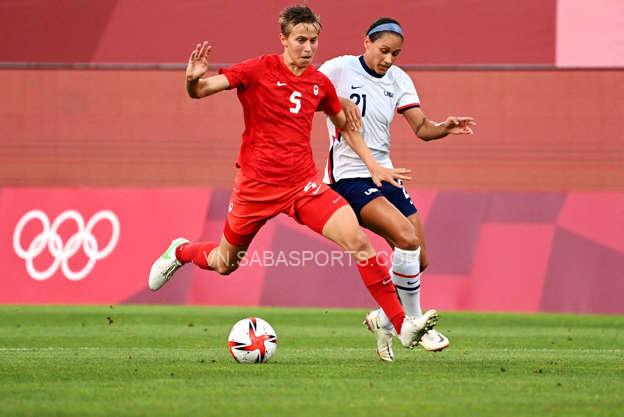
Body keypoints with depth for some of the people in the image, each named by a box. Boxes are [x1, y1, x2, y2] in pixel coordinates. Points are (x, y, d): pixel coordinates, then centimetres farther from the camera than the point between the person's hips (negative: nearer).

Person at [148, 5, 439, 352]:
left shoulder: (320, 83, 3)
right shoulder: (259, 70, -10)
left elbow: (345, 125, 21)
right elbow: (200, 90, -16)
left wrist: (374, 166, 15)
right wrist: (194, 80, -40)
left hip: (304, 185, 3)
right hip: (256, 186, -2)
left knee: (359, 241, -17)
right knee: (224, 264, 15)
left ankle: (402, 325, -14)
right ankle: (180, 252, 52)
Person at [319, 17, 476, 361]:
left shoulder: (398, 79, 8)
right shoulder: (340, 69, -8)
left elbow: (421, 127, 1)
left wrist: (446, 127, -20)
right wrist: (339, 101, -28)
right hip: (350, 177, -7)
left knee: (419, 261, 4)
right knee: (407, 237, -25)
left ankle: (383, 319, 28)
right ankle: (413, 323, -10)